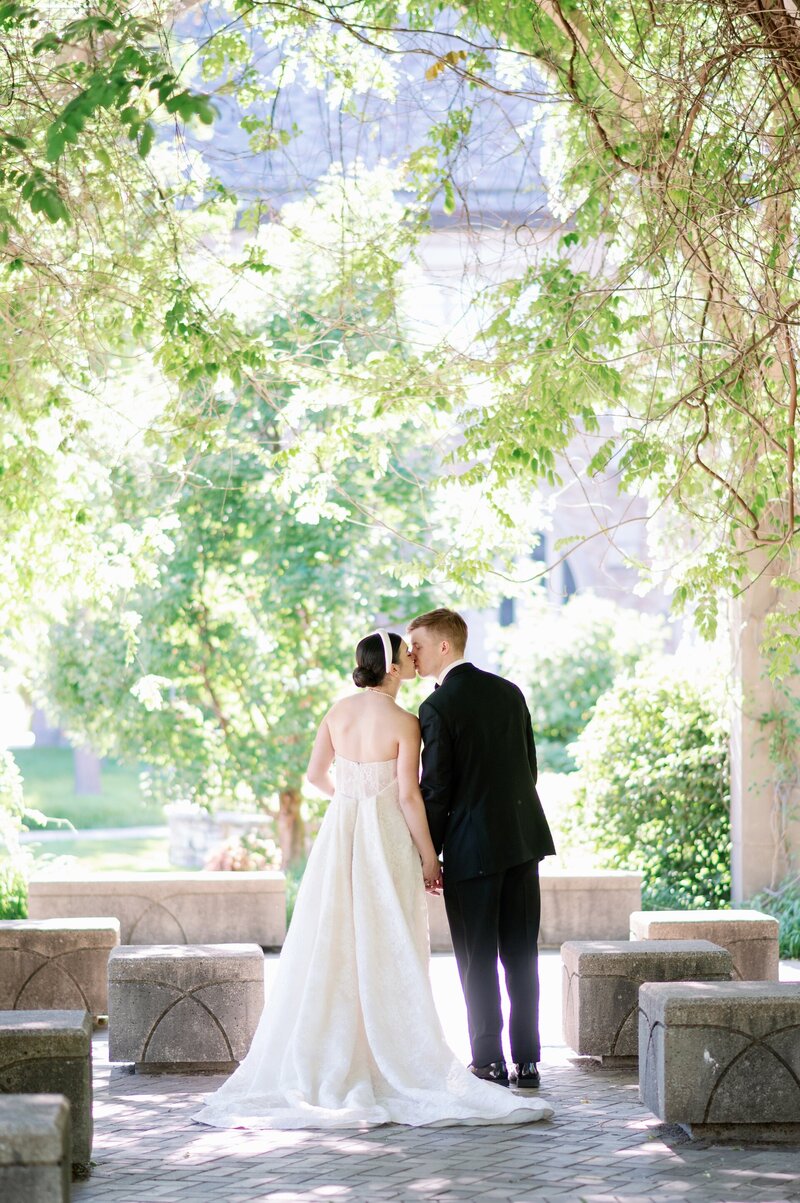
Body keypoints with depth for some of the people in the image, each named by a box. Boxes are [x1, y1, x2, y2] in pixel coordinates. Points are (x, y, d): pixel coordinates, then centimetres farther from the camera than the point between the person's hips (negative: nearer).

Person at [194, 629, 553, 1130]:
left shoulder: (338, 712, 4)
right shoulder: (404, 723, -11)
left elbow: (316, 774, 11)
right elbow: (409, 795, -13)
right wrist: (429, 855, -6)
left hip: (339, 836, 5)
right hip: (386, 841, -5)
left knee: (333, 950, 9)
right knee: (388, 953, 0)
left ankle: (335, 1057, 11)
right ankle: (396, 1064, 1)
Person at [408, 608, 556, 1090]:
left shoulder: (438, 707, -12)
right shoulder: (509, 692, 9)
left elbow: (436, 790, -12)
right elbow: (529, 765, 14)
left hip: (472, 846, -6)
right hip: (524, 837, 6)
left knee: (478, 961, 2)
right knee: (522, 955, 10)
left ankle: (490, 1064, 4)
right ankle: (527, 1061, 12)